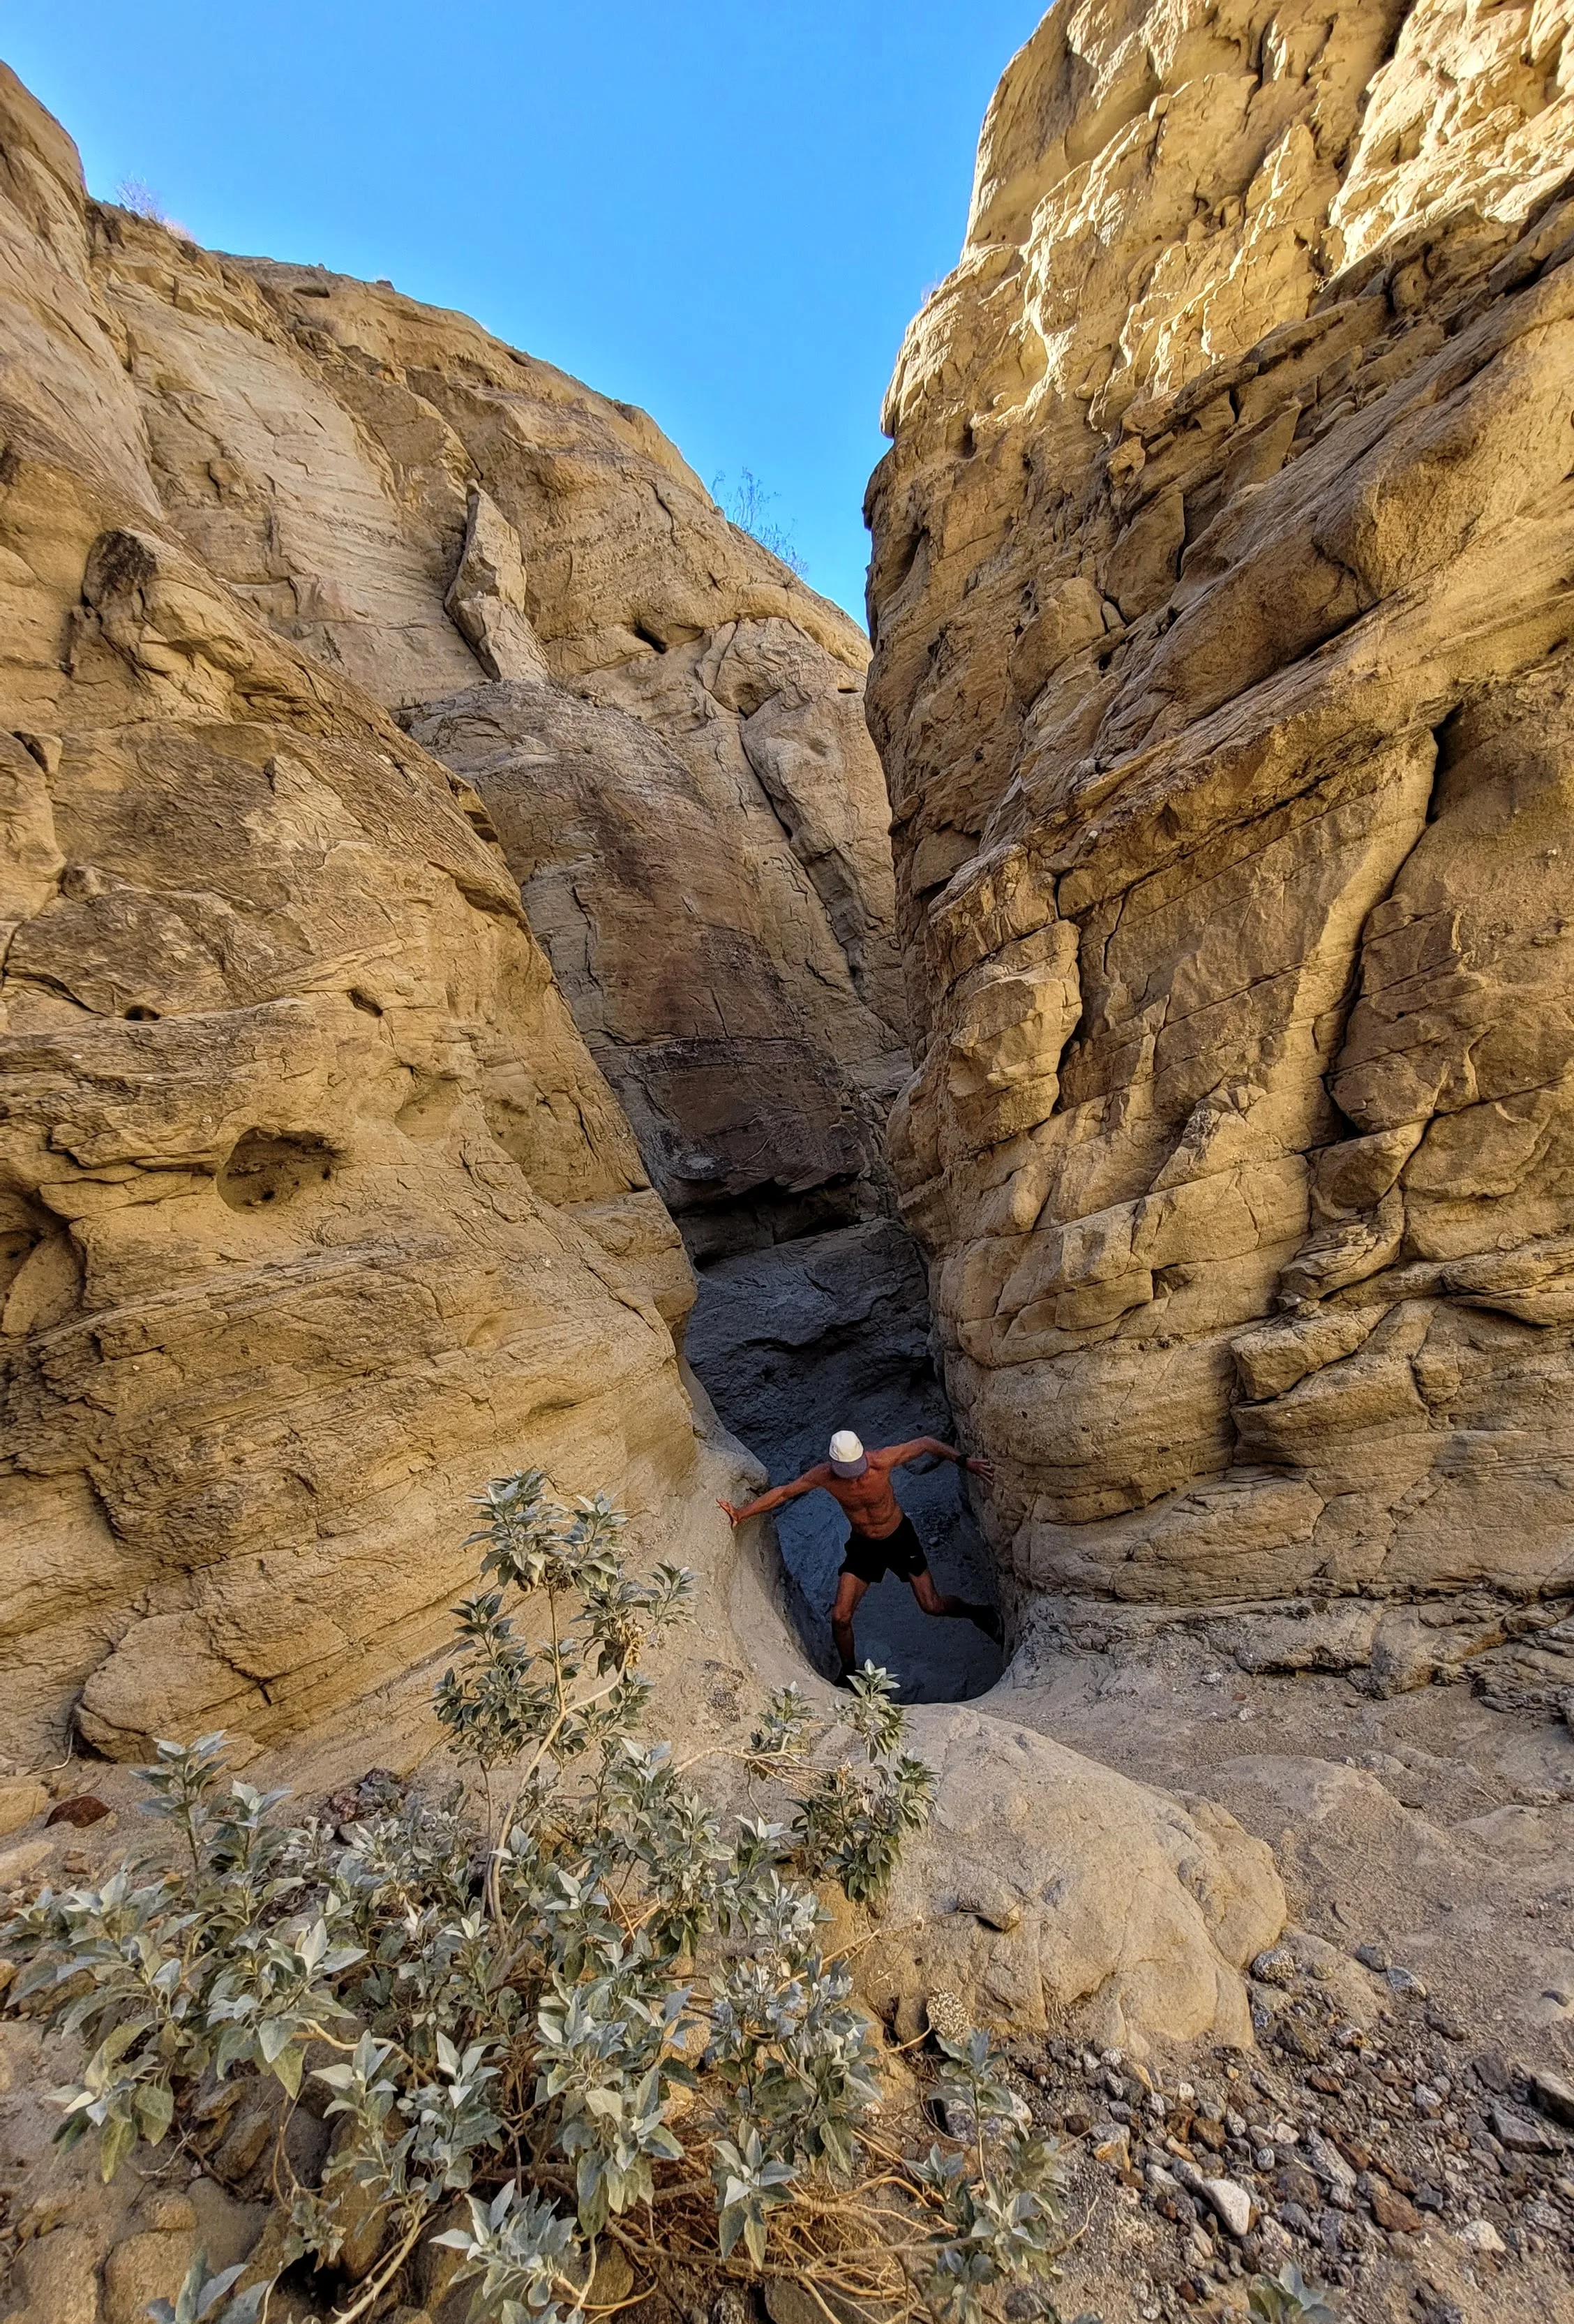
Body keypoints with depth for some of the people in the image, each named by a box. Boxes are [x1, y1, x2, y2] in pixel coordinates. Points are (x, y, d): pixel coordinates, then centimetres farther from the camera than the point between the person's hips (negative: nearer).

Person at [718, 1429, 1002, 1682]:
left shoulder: (882, 1460, -33)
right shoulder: (824, 1475, -26)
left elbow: (927, 1443, -19)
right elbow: (782, 1492, -15)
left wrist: (964, 1462, -22)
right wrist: (741, 1513, -20)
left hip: (900, 1538, -2)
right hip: (862, 1545, 2)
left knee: (932, 1606, 5)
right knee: (840, 1617, -5)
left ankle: (976, 1613, 39)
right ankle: (849, 1672, 26)